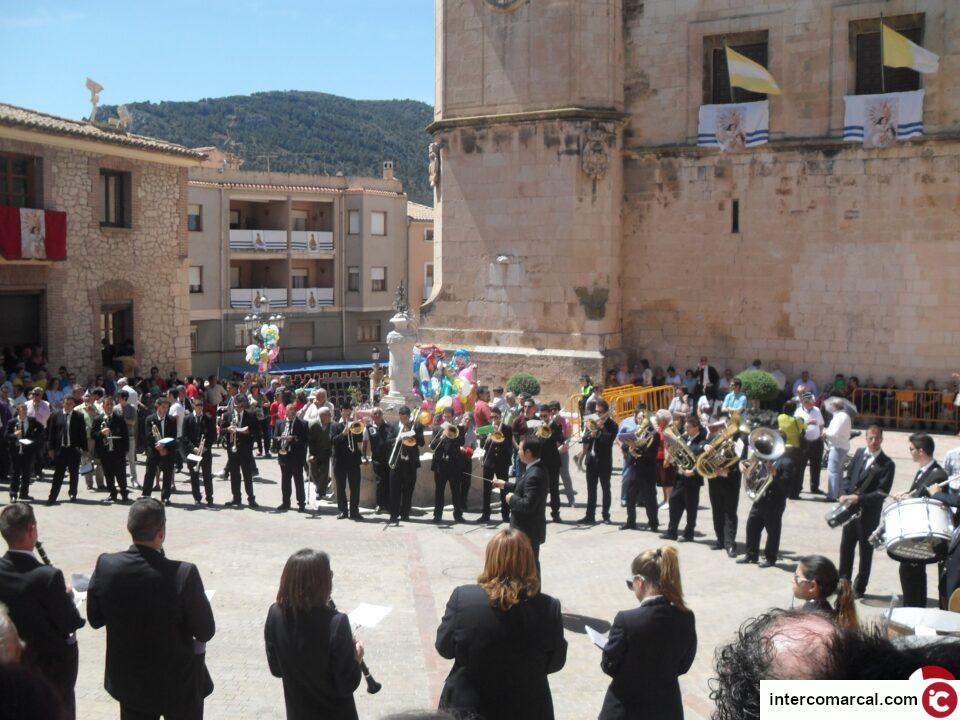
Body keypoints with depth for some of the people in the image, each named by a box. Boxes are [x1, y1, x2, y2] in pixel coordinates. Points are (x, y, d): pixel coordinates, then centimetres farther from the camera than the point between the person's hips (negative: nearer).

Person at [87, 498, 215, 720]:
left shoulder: (105, 565, -17)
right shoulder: (183, 574, -29)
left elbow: (94, 618, -3)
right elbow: (206, 632, -19)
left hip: (128, 682, 4)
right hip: (179, 684, -4)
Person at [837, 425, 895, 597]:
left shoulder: (887, 464, -10)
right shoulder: (859, 453, 6)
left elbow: (882, 493, -15)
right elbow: (848, 476, 10)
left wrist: (859, 498, -23)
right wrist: (844, 494, -7)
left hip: (869, 513, -5)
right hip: (850, 509, 5)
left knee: (866, 550, 7)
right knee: (846, 546, 12)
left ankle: (859, 587, 17)